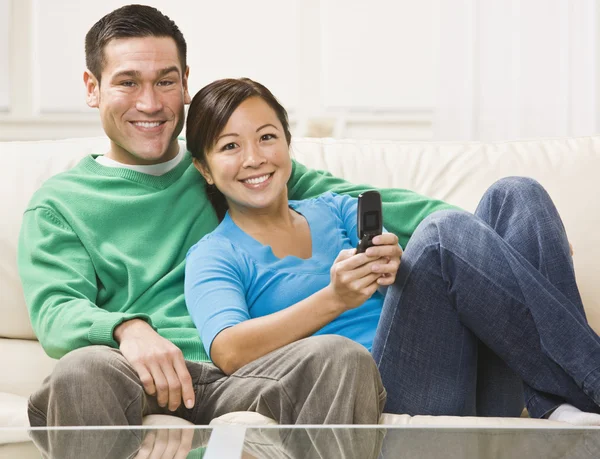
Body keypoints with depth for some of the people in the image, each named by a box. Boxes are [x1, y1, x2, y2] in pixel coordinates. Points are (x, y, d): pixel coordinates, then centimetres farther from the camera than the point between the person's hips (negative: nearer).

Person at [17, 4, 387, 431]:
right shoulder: (60, 202, 17)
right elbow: (55, 308, 1)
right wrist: (127, 329, -23)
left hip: (241, 371, 2)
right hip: (138, 377, -2)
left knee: (343, 357, -31)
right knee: (82, 370, -39)